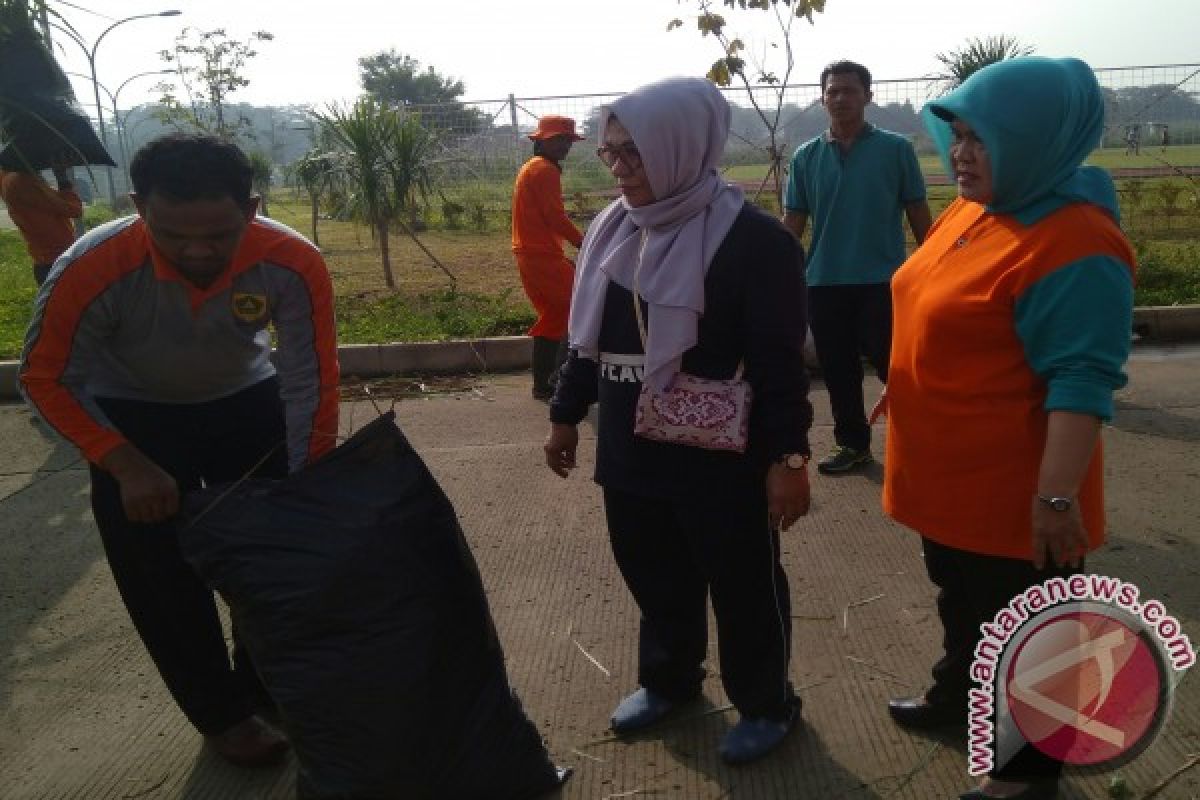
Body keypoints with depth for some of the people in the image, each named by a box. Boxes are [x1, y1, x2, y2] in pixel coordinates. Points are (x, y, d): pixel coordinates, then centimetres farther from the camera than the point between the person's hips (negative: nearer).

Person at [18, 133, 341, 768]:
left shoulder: (293, 265, -32)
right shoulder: (93, 269, -34)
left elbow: (312, 382, -23)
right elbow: (46, 377, -18)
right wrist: (127, 465, -27)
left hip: (247, 402, 2)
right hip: (135, 417, -1)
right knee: (160, 572, 1)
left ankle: (268, 681, 32)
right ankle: (222, 712, 22)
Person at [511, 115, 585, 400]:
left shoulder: (531, 167, 20)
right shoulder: (546, 170, -12)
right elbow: (556, 217, -19)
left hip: (531, 254, 10)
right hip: (543, 256, -10)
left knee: (553, 317, 15)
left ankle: (543, 384, 18)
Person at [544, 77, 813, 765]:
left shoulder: (752, 239, -15)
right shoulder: (614, 229, 6)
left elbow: (781, 363, -15)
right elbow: (589, 335, 13)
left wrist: (788, 457, -17)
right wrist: (567, 415, 17)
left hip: (721, 458, -6)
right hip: (629, 451, 6)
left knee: (743, 586, 11)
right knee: (655, 575, 20)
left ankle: (766, 704, 34)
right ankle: (669, 680, 44)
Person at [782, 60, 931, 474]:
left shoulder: (896, 148, -1)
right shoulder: (806, 156, 6)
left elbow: (918, 216, 2)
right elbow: (792, 223, 7)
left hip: (883, 280, -3)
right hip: (824, 283, 3)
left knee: (893, 366, -2)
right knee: (838, 370, 11)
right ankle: (853, 443, 28)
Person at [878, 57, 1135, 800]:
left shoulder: (1073, 246, -24)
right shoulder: (971, 210, 5)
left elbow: (1082, 381, -26)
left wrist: (1057, 497, -27)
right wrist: (900, 395, 22)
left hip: (1010, 491, -9)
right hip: (949, 475, 9)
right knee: (961, 600, 28)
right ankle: (958, 693, 50)